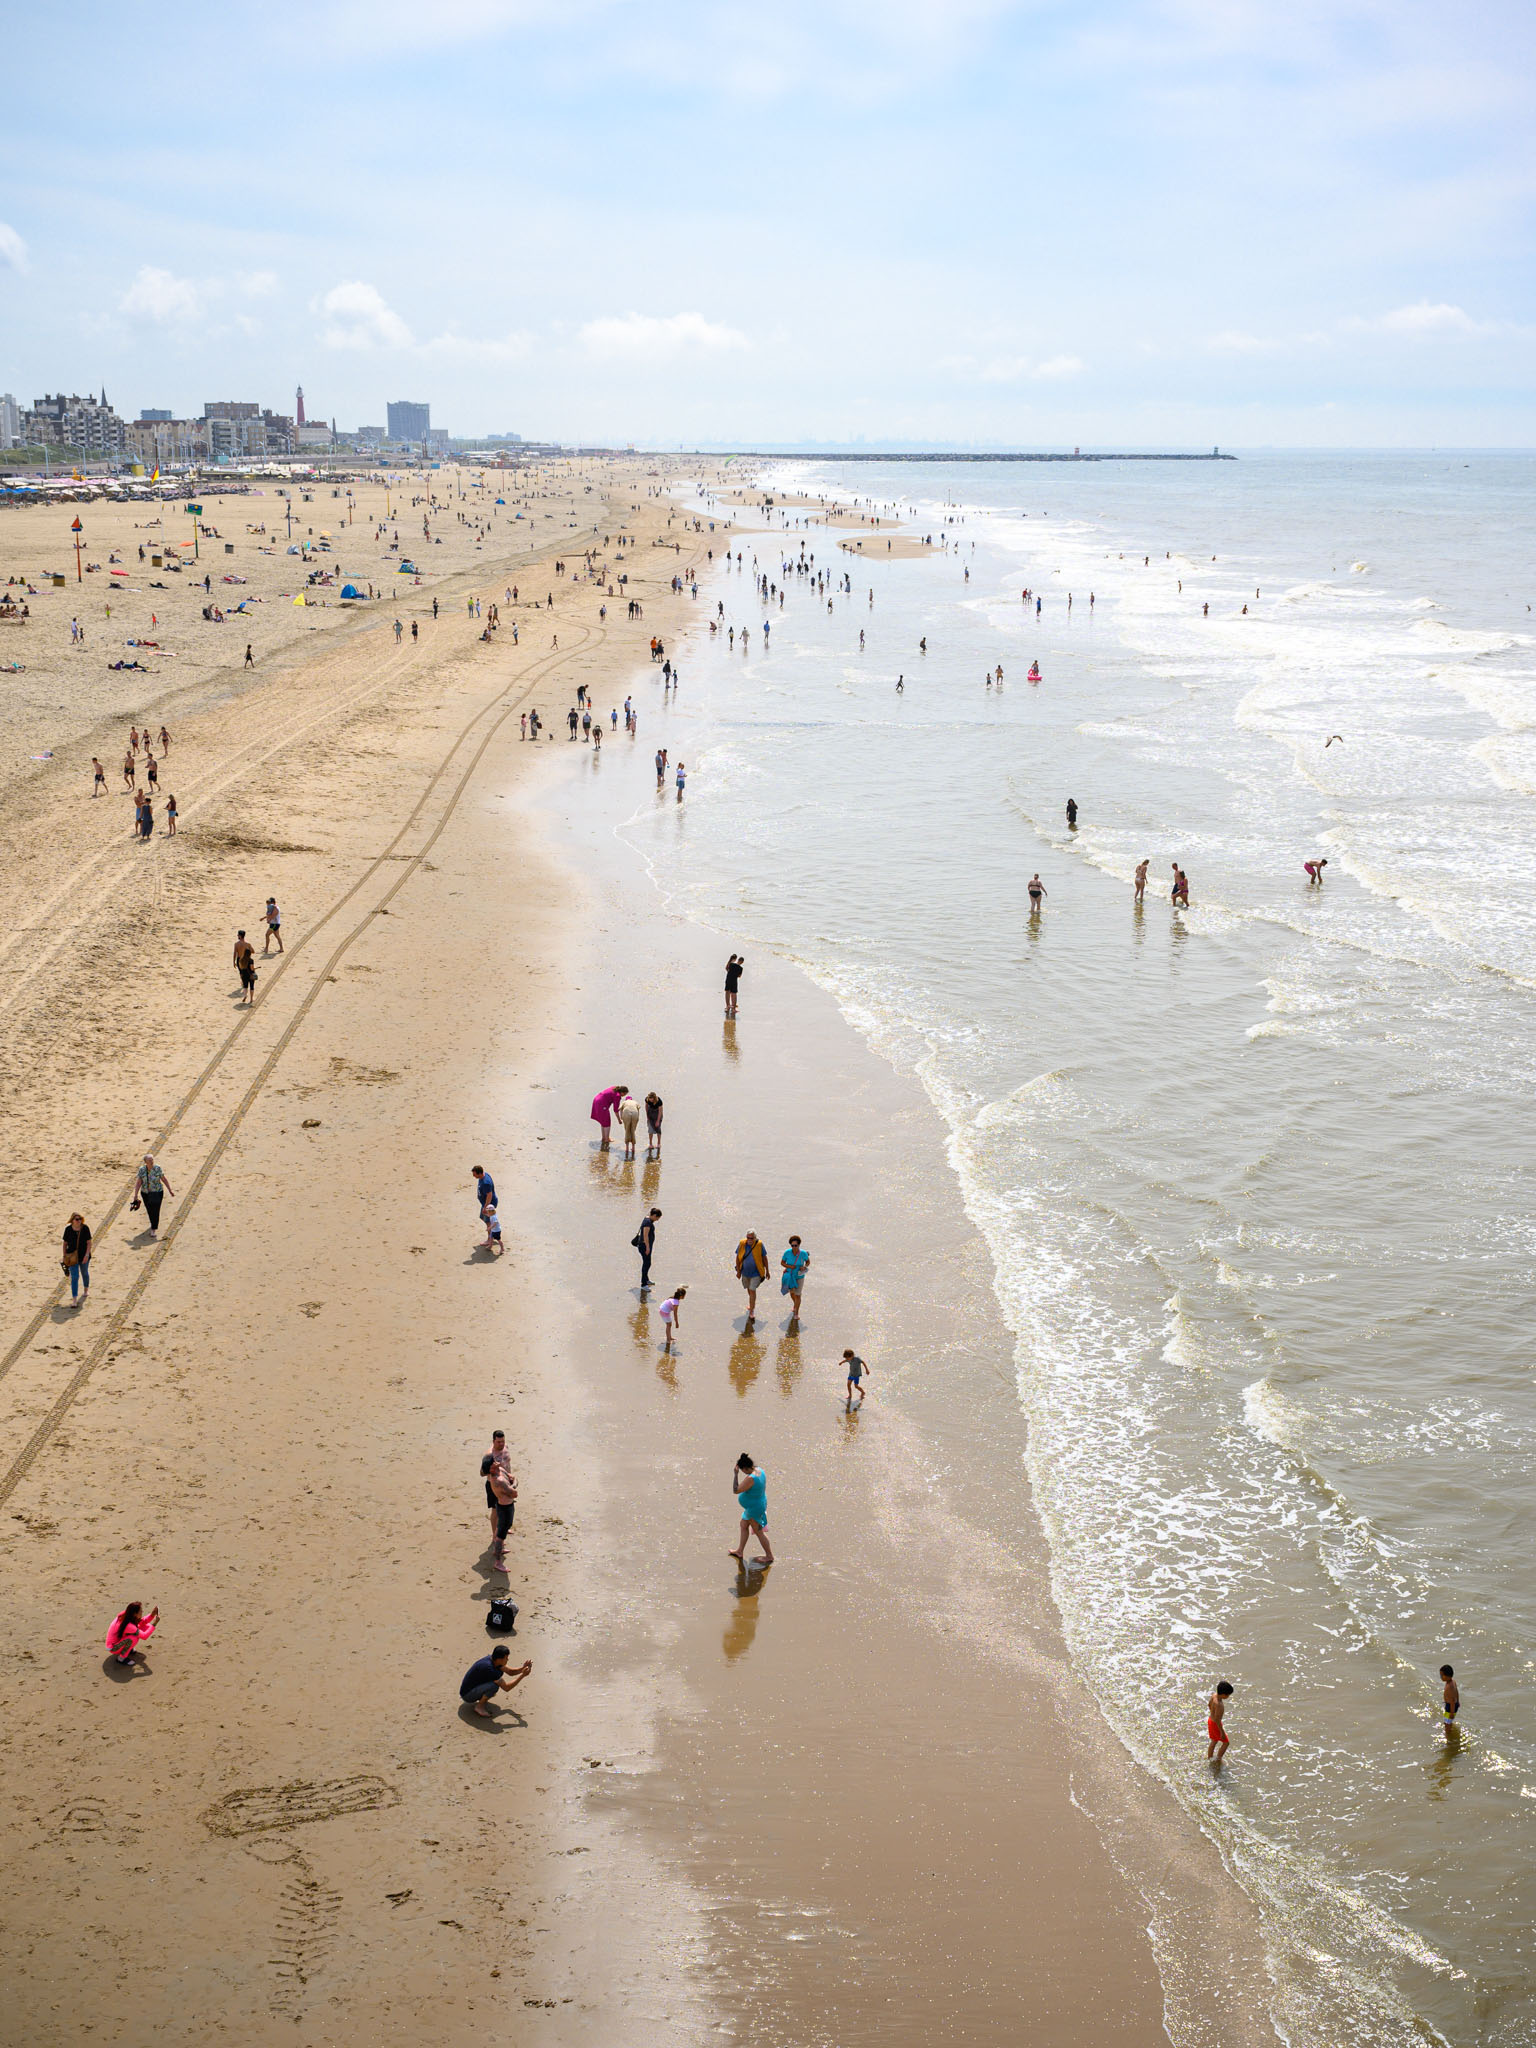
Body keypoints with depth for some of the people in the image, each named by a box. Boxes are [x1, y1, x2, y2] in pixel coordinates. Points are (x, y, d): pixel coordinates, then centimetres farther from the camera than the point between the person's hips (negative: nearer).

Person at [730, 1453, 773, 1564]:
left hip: (754, 1508, -10)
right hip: (760, 1503, 10)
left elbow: (735, 1490, -32)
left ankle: (769, 1556, 25)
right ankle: (740, 1551, 39)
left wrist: (735, 1474, -28)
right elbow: (763, 1486, 9)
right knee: (743, 1526, 24)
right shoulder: (759, 1470, -7)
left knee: (759, 1532, 9)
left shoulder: (750, 1478, -36)